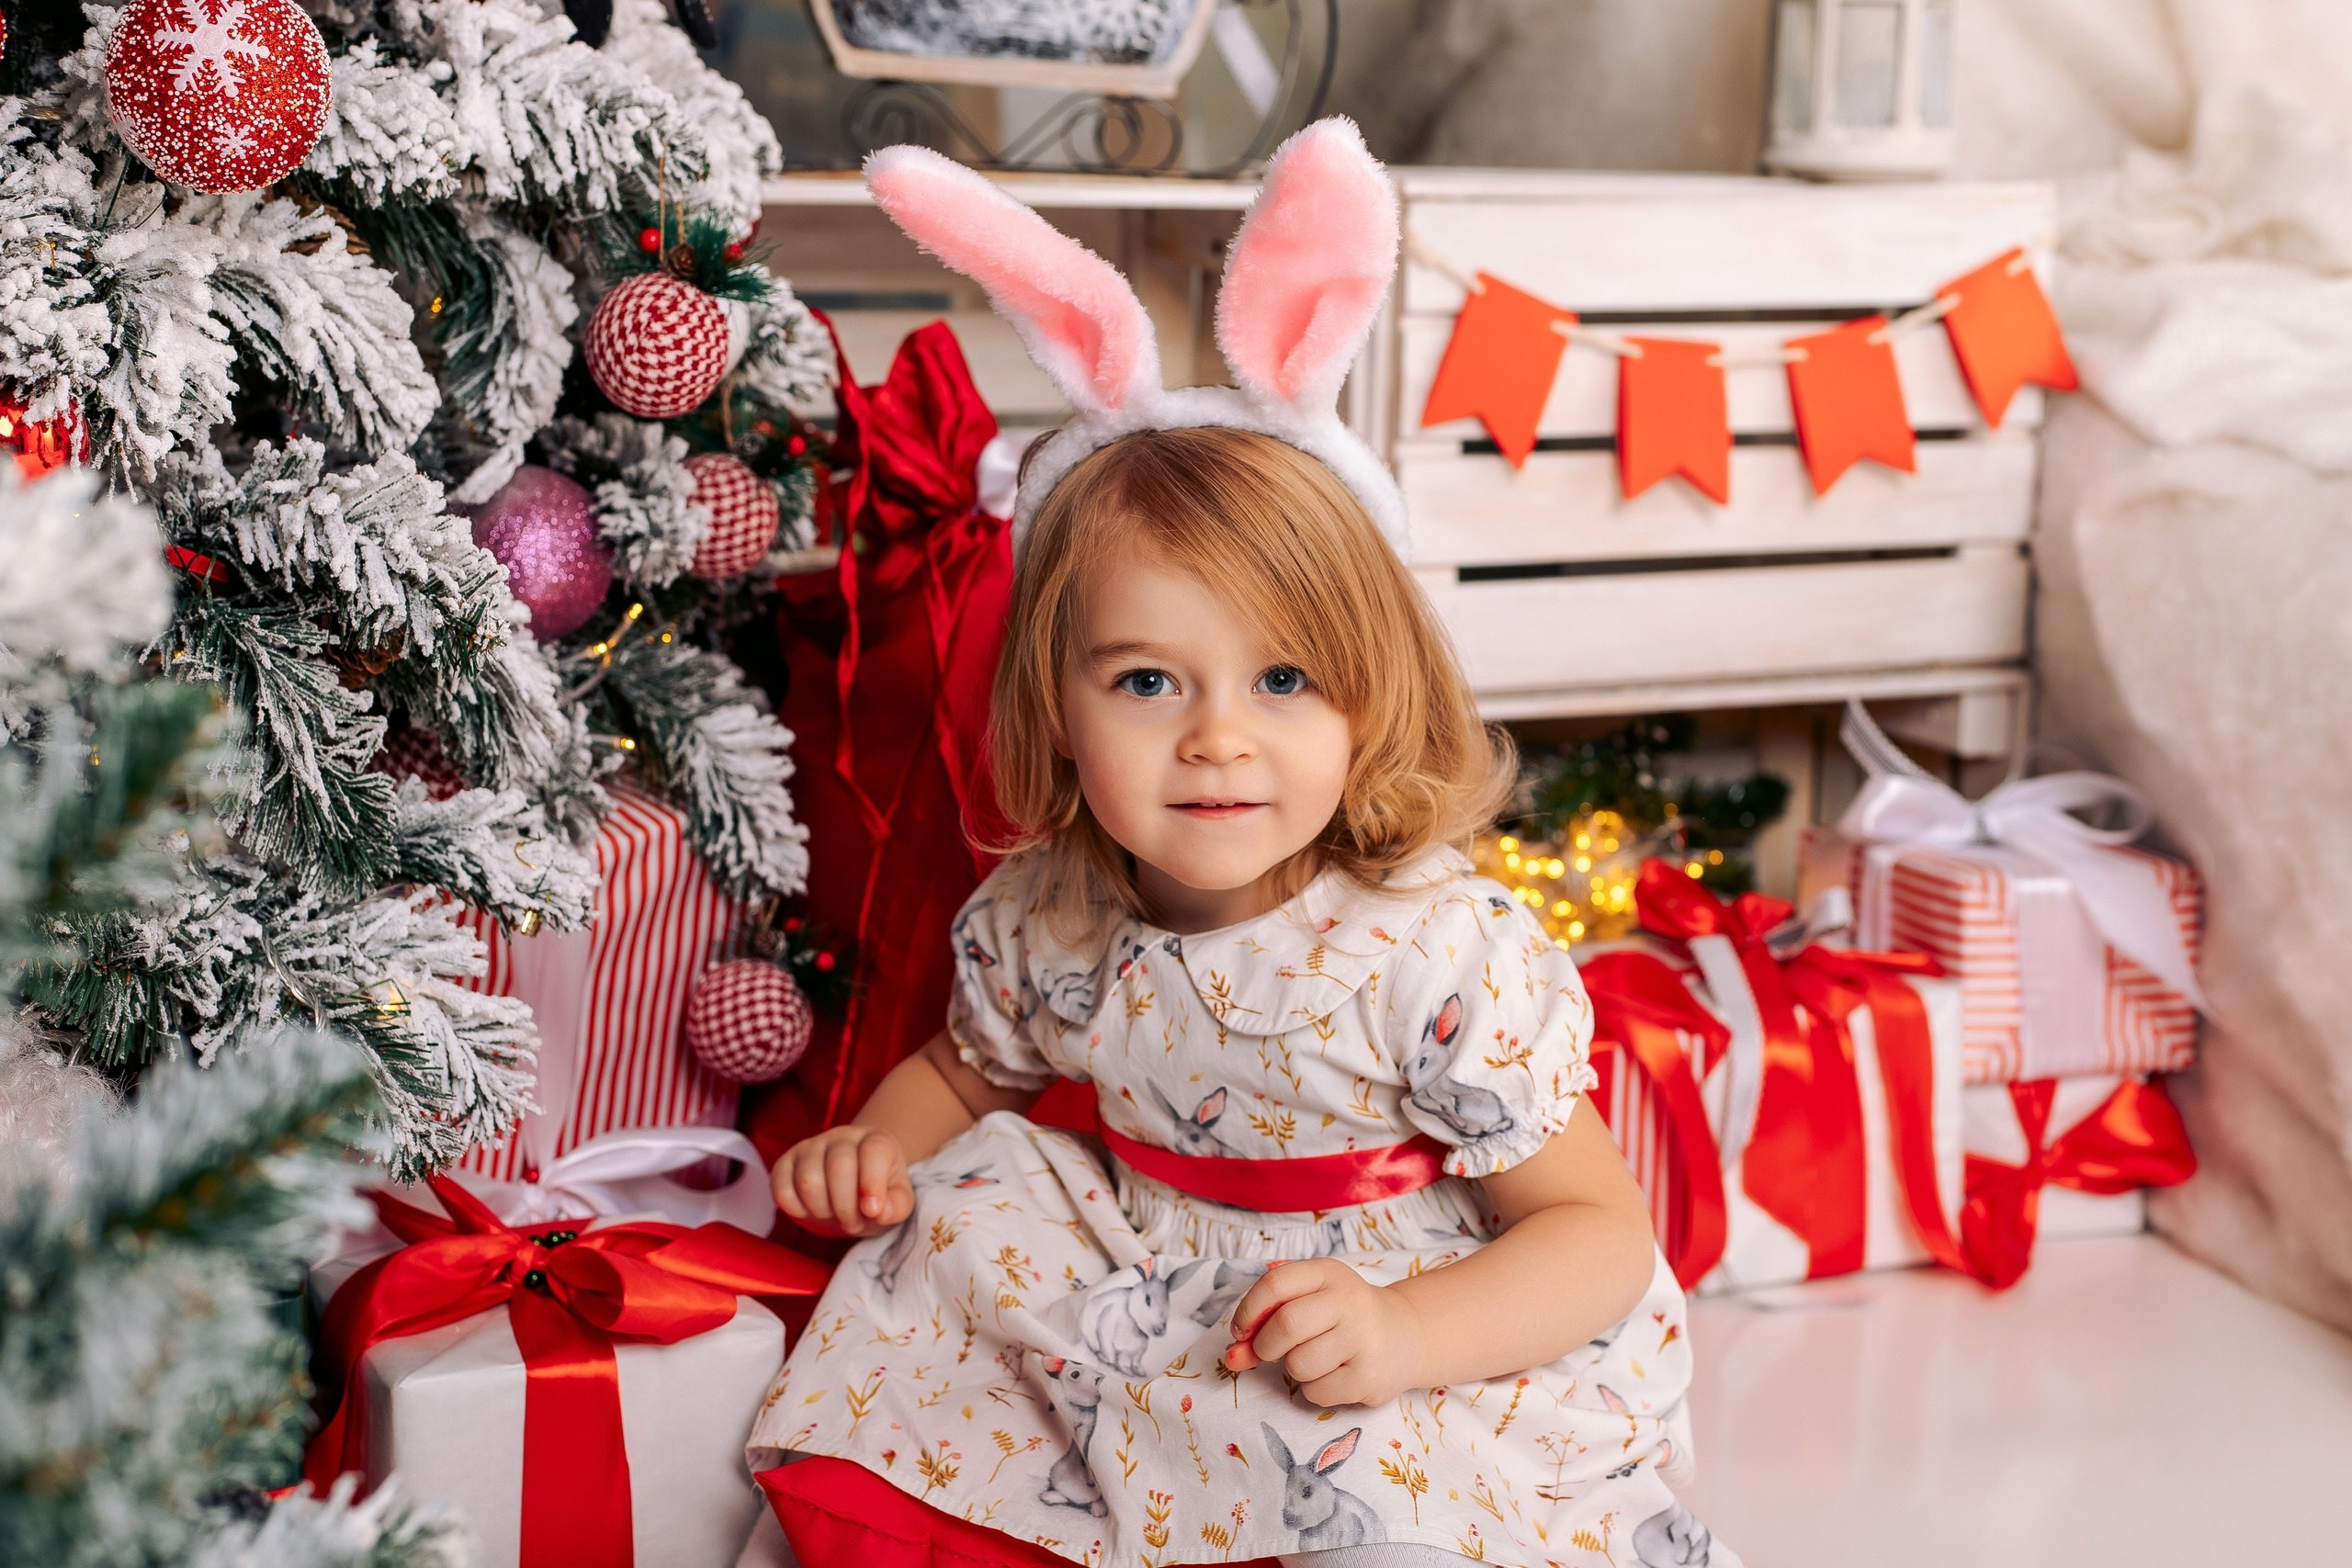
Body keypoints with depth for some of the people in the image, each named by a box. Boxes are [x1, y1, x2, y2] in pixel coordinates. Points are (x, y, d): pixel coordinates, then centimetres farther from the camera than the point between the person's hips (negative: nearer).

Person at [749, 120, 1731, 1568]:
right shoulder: (1042, 921, -8)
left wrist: (1407, 1334, -35)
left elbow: (1599, 1229, -18)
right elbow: (971, 1068, 16)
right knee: (961, 1206, -9)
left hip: (1442, 1337, -6)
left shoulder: (1440, 957, -24)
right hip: (1159, 1286, 6)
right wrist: (885, 1137, -7)